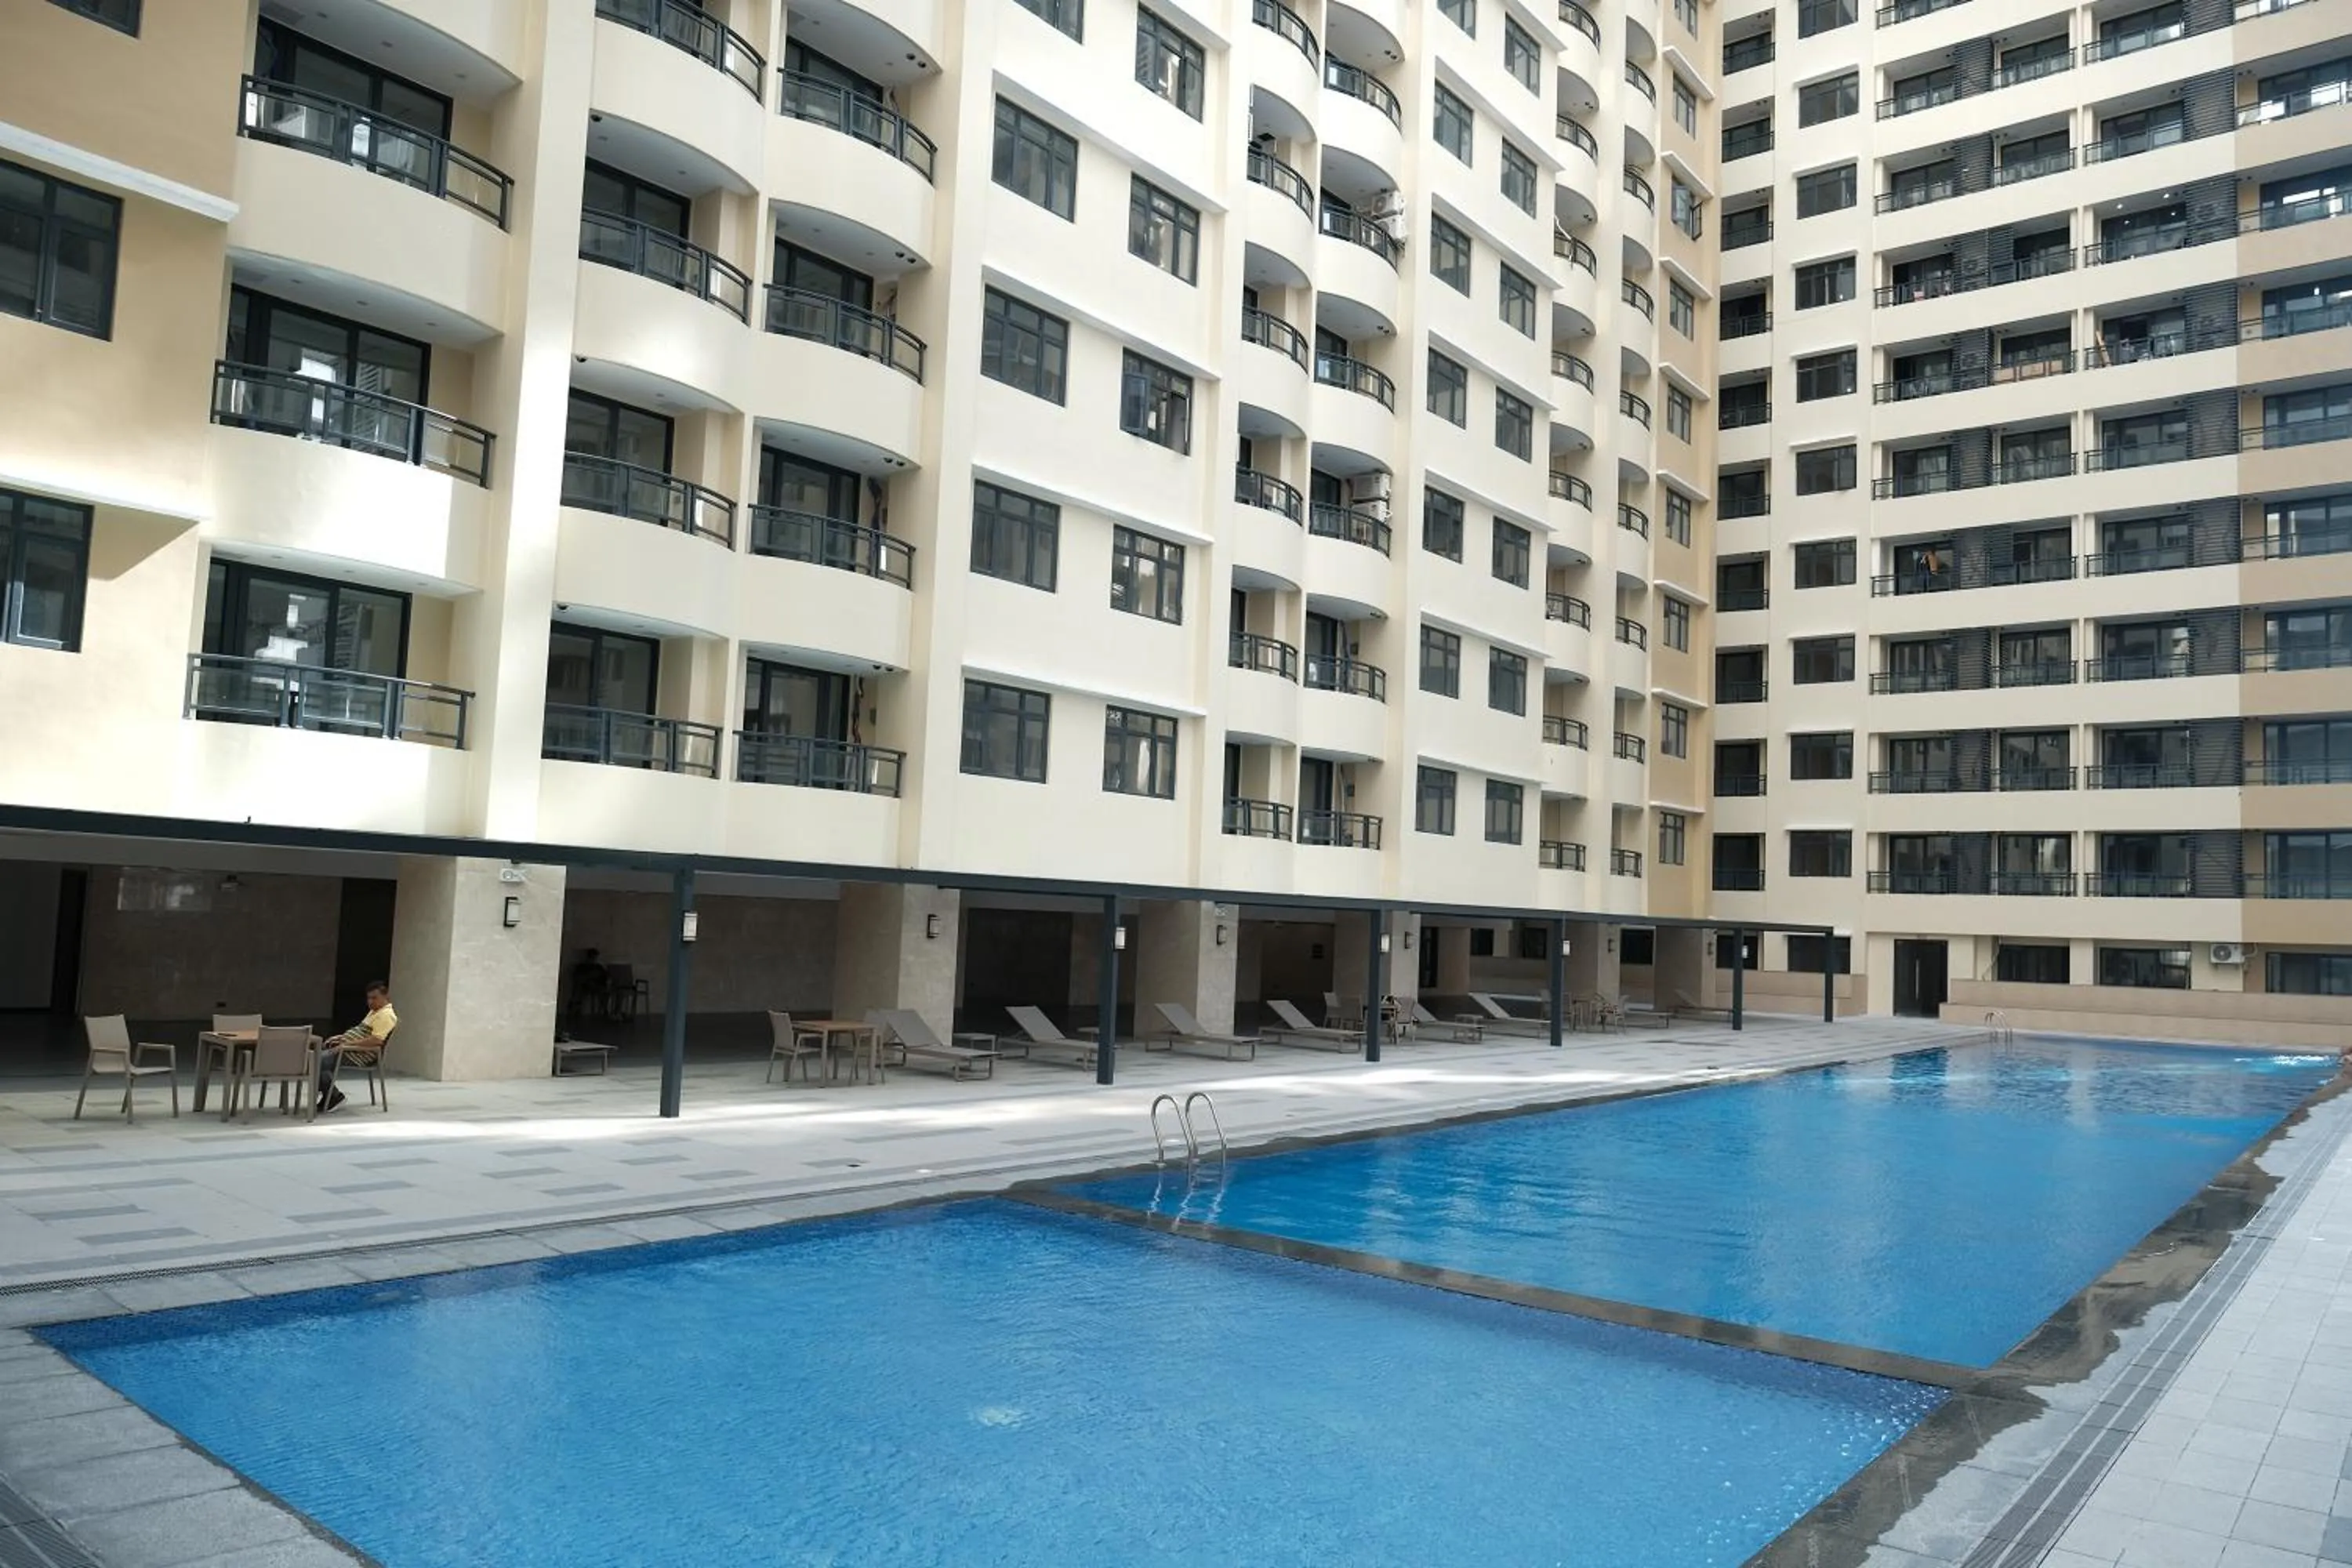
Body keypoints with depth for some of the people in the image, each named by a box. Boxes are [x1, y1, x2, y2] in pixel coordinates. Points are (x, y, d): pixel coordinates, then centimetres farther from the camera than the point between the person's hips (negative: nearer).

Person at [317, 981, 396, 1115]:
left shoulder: (386, 1016, -14)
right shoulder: (374, 1011, 20)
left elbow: (376, 1040, -26)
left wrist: (347, 1044, -25)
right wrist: (341, 1037, 14)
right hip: (345, 1045, 11)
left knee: (318, 1061, -24)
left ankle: (335, 1097, -8)